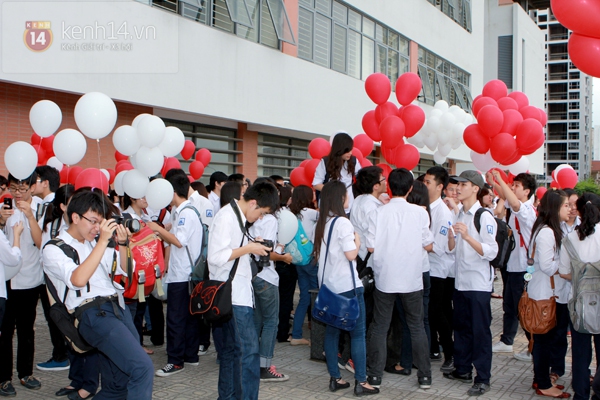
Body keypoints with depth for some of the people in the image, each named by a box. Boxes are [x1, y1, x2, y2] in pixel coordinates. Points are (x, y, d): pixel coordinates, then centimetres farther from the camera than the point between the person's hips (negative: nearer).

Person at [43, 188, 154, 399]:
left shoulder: (94, 243, 19)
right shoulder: (54, 249, -2)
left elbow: (122, 269, 27)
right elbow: (78, 279, -20)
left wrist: (122, 243, 8)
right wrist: (103, 241, -20)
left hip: (118, 307, 8)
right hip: (93, 314, -8)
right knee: (142, 367, -21)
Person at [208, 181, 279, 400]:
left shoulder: (237, 216, 14)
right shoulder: (226, 217, -16)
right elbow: (216, 256, -23)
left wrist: (251, 246, 6)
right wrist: (248, 248, -16)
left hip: (238, 294, 10)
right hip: (233, 296, -10)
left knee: (232, 348, 16)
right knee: (249, 350, -10)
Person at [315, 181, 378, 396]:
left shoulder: (322, 223, 10)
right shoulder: (342, 222, -15)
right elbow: (351, 254, -18)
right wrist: (357, 240, -2)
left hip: (328, 285, 8)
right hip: (347, 286, -8)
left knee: (331, 331, 11)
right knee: (358, 333, -1)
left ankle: (335, 378, 16)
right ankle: (360, 382, 2)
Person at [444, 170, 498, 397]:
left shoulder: (484, 217, -11)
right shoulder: (459, 216, 12)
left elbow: (491, 252, -17)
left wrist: (467, 236, -26)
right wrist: (451, 234, -6)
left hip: (479, 284, -7)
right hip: (461, 282, 7)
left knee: (480, 331, 0)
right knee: (461, 328, 14)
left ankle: (482, 379, 8)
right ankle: (463, 369, 27)